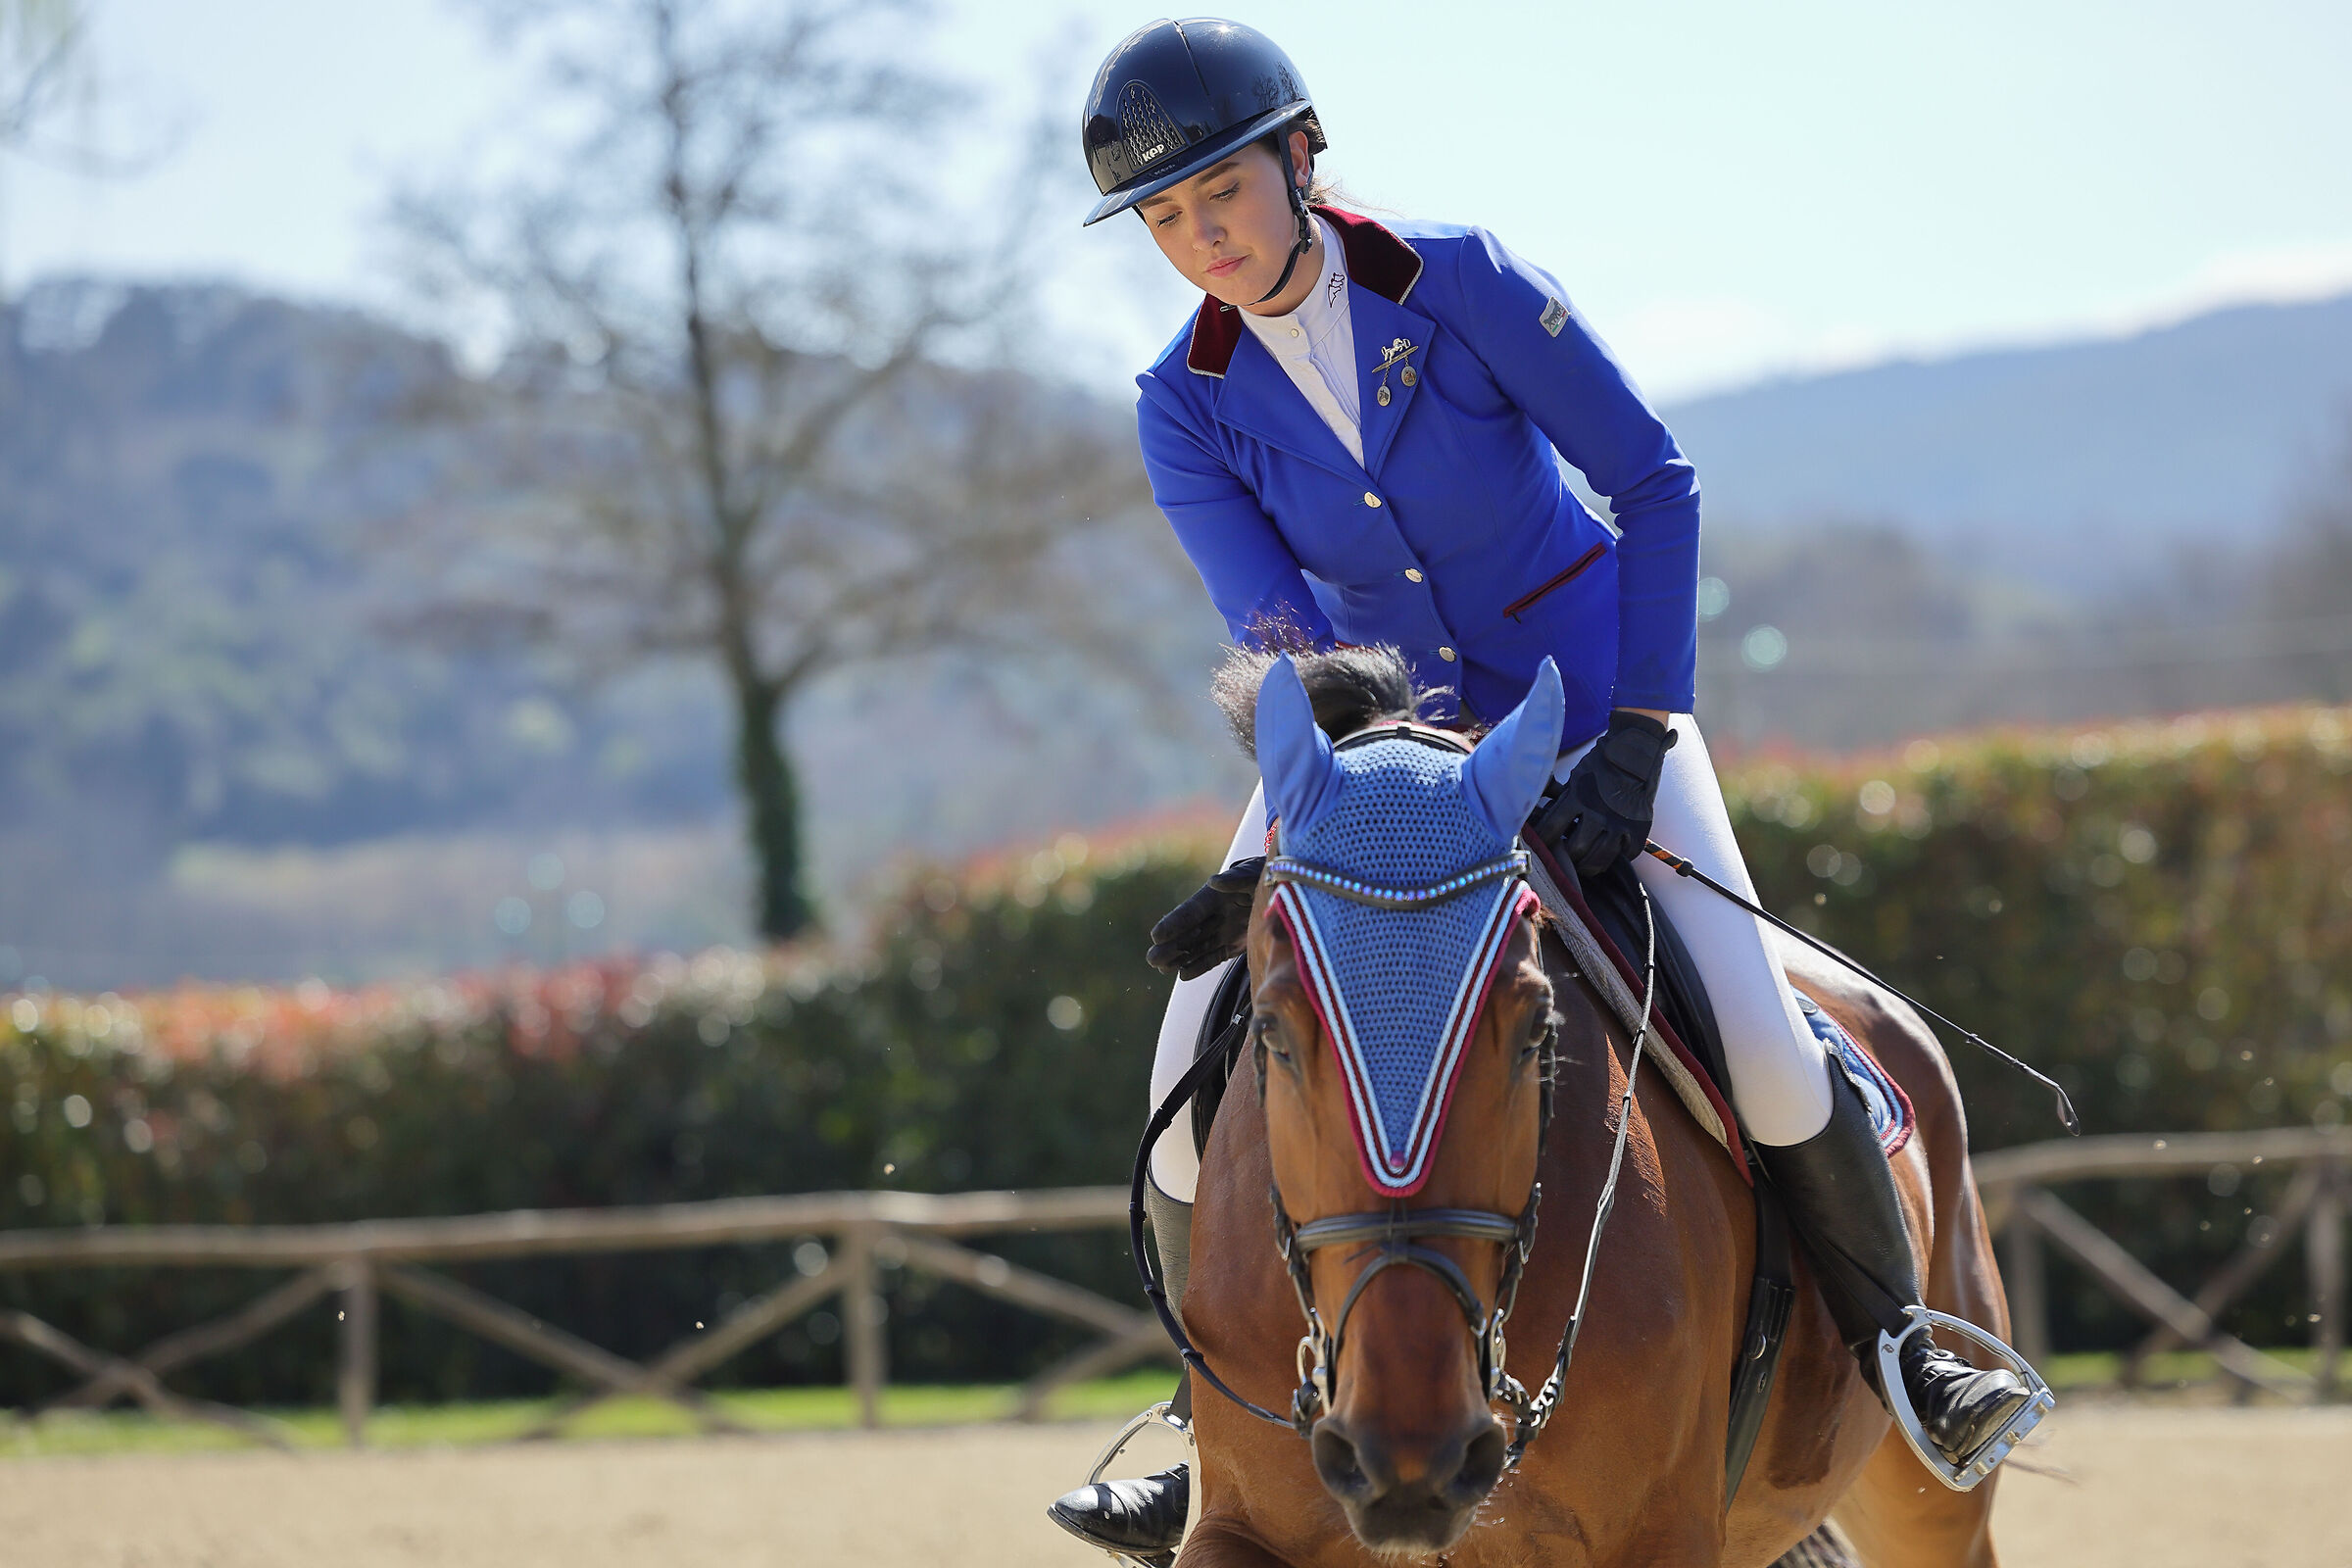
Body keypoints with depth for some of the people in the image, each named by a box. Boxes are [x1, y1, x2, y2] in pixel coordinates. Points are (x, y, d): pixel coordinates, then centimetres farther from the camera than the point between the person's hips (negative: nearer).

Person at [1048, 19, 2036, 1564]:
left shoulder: (1462, 281, -18)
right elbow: (1279, 637, -15)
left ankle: (1896, 1335, 7)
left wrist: (1637, 740, -20)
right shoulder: (1188, 409, -11)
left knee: (1766, 1053, -20)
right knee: (1194, 1092, -9)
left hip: (1587, 694, -3)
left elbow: (1656, 482, -14)